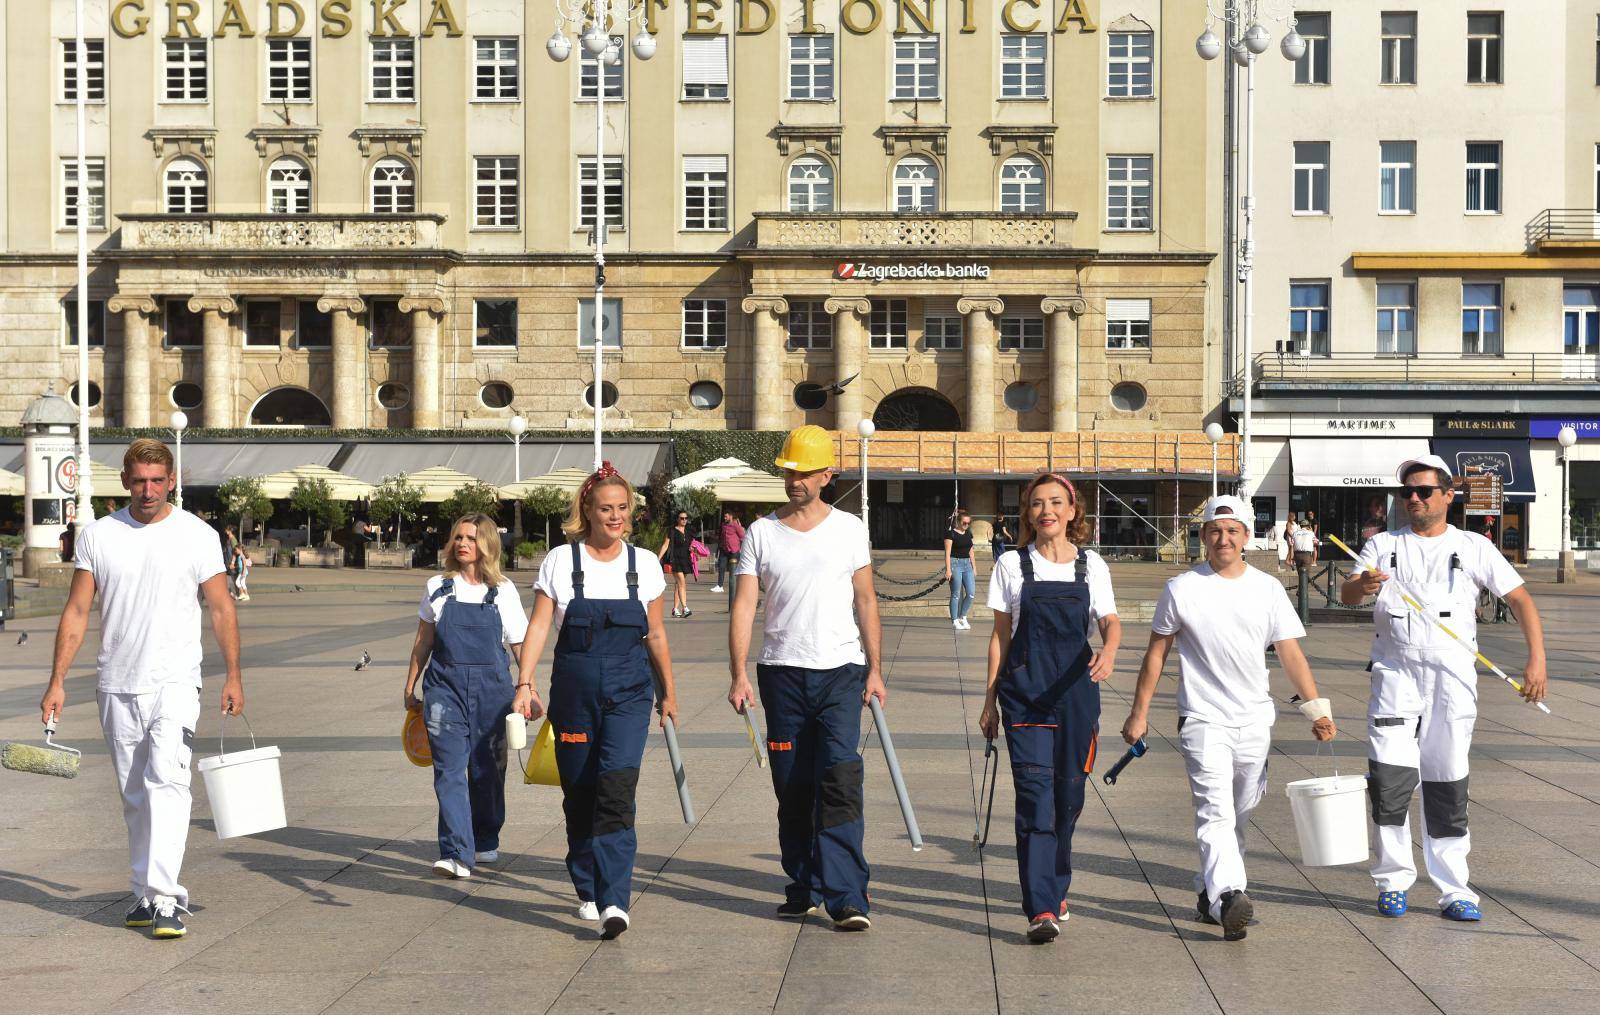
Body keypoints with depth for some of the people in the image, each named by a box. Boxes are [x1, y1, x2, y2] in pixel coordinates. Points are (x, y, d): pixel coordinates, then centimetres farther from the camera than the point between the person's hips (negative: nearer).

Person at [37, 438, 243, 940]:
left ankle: (166, 899, -22)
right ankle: (146, 894, 22)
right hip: (116, 685, 4)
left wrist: (233, 676, -5)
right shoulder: (98, 536, 5)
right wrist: (57, 681, 1)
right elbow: (76, 612, 7)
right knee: (134, 796, 11)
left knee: (167, 779, -19)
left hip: (174, 682, -3)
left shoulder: (197, 535, -1)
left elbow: (221, 609, 2)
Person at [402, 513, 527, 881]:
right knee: (450, 770, -11)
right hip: (445, 687, 0)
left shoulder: (503, 591, 3)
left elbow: (521, 644, 4)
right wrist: (410, 688, 15)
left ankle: (485, 842, 29)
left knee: (487, 768, 9)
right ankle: (457, 854, -16)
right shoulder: (438, 588, 7)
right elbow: (423, 641, 14)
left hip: (491, 688, 0)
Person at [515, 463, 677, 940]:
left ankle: (614, 902, -20)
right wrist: (525, 682, -15)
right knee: (579, 793, 8)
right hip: (574, 691, 0)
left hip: (629, 693, 0)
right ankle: (588, 891, 26)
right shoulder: (561, 561, 1)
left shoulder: (644, 563, 6)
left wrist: (668, 692, 16)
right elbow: (539, 624, -4)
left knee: (616, 790, -15)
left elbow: (656, 634, 14)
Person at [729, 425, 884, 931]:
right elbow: (743, 605, 0)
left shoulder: (848, 528, 6)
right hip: (782, 673, 2)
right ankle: (804, 889, 21)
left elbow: (865, 601, 7)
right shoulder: (760, 533, 6)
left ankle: (847, 898, -13)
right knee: (792, 789, 7)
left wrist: (875, 669, 1)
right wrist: (738, 674, -10)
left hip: (841, 672, -2)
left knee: (839, 781, -13)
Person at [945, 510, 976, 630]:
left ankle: (963, 617, 17)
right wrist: (948, 569, -16)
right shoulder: (951, 533, -7)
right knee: (956, 594, -2)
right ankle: (954, 621, 6)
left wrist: (973, 567, 16)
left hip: (967, 564, 6)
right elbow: (947, 553, -11)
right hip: (955, 563, -6)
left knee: (971, 593, 0)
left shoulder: (968, 534, 13)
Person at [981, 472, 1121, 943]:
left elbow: (1110, 622, 4)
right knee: (1035, 791, -13)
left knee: (1068, 793, 8)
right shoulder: (1012, 565, 5)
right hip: (1025, 689, -2)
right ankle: (1041, 909, -17)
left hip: (1076, 690, 2)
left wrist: (1108, 650, -20)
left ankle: (1055, 890, 29)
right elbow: (1001, 636, 8)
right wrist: (990, 700, 6)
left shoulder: (1090, 565, 7)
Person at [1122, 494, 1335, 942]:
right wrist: (1139, 712, 5)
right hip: (1203, 719, -4)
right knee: (1215, 809, -18)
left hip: (1255, 719, 4)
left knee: (1240, 814, 11)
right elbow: (1157, 652, 6)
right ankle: (1229, 896, -31)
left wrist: (1316, 707, -7)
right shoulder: (1181, 590, 0)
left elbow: (1290, 652, 4)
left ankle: (1209, 891, 26)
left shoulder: (1267, 589, 6)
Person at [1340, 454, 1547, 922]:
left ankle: (1453, 889, 12)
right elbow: (1345, 595, -4)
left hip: (1453, 677, 0)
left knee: (1448, 786, 3)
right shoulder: (1383, 546, 10)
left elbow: (1520, 598, 4)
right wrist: (1362, 585, -29)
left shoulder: (1473, 547, 8)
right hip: (1395, 673, 0)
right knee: (1389, 777, -9)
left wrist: (1536, 660, -8)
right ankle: (1393, 880, 7)